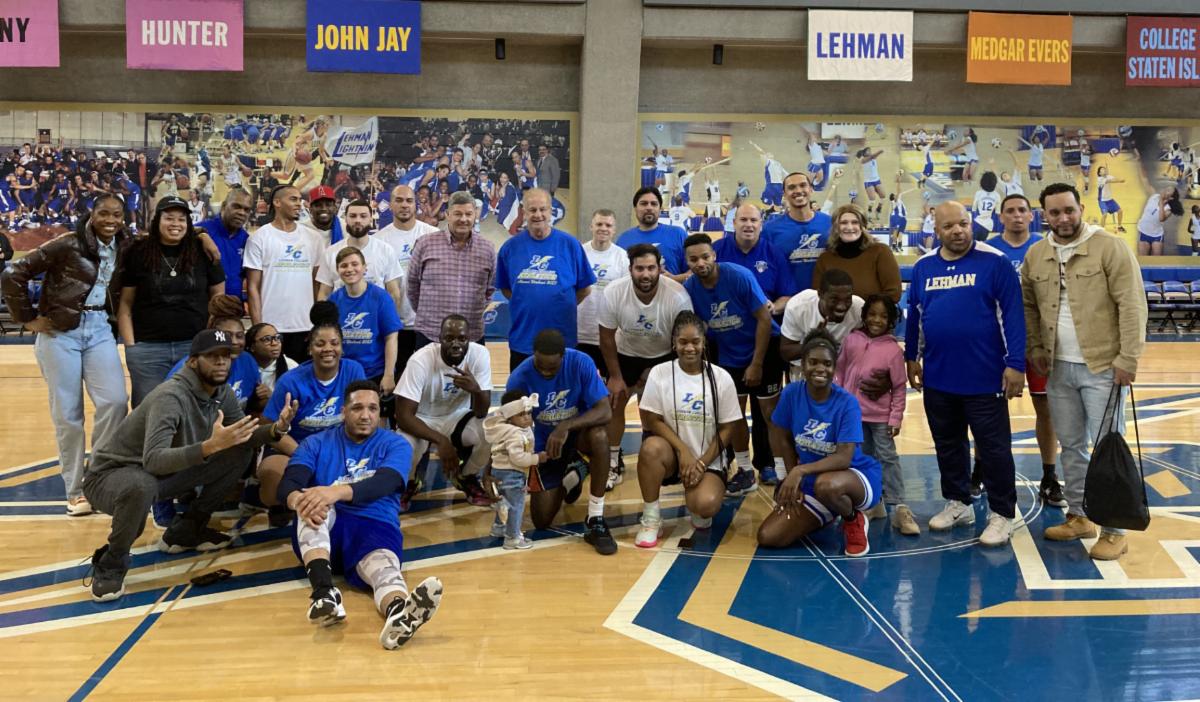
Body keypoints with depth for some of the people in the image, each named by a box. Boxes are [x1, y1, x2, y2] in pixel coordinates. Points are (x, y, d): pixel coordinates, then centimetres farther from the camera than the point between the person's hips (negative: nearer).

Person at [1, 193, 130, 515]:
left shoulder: (125, 247, 3)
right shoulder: (68, 244, -9)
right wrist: (28, 318, -5)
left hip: (99, 330, 3)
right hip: (60, 332, -3)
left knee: (115, 400, -13)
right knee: (67, 413, 2)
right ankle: (75, 491, 14)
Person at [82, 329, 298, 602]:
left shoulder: (222, 392, -5)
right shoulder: (171, 396, -30)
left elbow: (244, 438, 3)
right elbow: (153, 460, -41)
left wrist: (276, 429, -18)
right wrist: (209, 446, -53)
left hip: (167, 470, 7)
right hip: (111, 475, -7)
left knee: (239, 453, -4)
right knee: (141, 486, -42)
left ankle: (186, 530, 8)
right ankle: (110, 563, -13)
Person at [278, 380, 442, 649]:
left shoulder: (396, 445, 9)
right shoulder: (316, 443, 12)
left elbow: (383, 484, -11)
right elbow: (288, 484, -4)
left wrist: (337, 492, -31)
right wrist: (299, 500, -31)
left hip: (374, 526, -1)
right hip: (324, 529, 2)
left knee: (383, 567, -35)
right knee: (312, 503, -31)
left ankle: (398, 613, -72)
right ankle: (324, 591, -50)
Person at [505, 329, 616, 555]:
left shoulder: (581, 363, -23)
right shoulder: (520, 378, -21)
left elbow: (605, 411, -29)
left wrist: (565, 427, -43)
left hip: (577, 433, -1)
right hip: (544, 445, 1)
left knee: (598, 433, -38)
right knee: (542, 520, -7)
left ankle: (595, 520, -24)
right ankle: (568, 477, 28)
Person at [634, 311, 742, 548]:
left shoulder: (721, 378, -3)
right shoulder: (659, 373, -5)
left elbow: (726, 429, -2)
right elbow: (652, 421, -7)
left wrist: (702, 463, -12)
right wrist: (684, 452, -17)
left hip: (708, 460, 0)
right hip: (672, 454, 1)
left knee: (706, 505, -30)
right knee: (652, 447, -35)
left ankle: (696, 509, 11)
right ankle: (651, 519, -16)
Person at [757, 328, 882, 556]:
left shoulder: (847, 403, -19)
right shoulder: (791, 394, -8)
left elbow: (844, 458, -27)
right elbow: (786, 441, 5)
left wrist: (800, 471, -37)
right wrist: (793, 482, 0)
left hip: (858, 477, -5)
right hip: (812, 483, 5)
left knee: (826, 485, -42)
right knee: (768, 537, -9)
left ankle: (854, 521, -4)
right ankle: (828, 515, 18)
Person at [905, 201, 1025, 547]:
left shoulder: (994, 262, -8)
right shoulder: (923, 267, 6)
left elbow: (1012, 315, -10)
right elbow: (914, 315, 15)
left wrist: (1015, 364, -14)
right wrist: (912, 357, 15)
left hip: (984, 377, -5)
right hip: (938, 377, 5)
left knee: (994, 448, 4)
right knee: (947, 445, 16)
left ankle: (1002, 514, 15)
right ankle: (958, 503, 31)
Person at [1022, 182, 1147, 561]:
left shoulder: (1110, 247, -10)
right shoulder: (1035, 255, 6)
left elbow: (1132, 306, -13)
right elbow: (1029, 306, 16)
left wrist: (1128, 359, -16)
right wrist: (1035, 349, 6)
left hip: (1103, 367, -5)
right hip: (1058, 369, 5)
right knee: (1070, 445, 15)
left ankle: (1113, 530, 6)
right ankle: (1078, 516, 28)